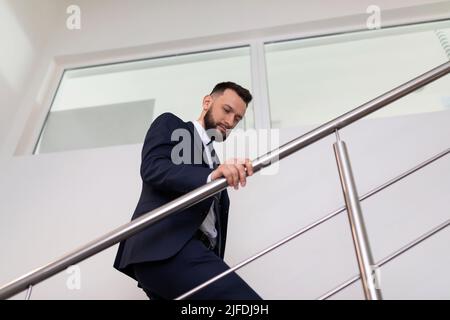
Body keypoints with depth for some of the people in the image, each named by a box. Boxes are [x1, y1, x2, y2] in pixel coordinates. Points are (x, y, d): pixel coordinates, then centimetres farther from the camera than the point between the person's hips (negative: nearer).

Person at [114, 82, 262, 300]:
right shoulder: (170, 125, 13)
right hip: (163, 246, -8)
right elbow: (152, 168, -9)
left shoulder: (217, 164, 31)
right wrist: (211, 176, -23)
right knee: (245, 298, -25)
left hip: (196, 253, 8)